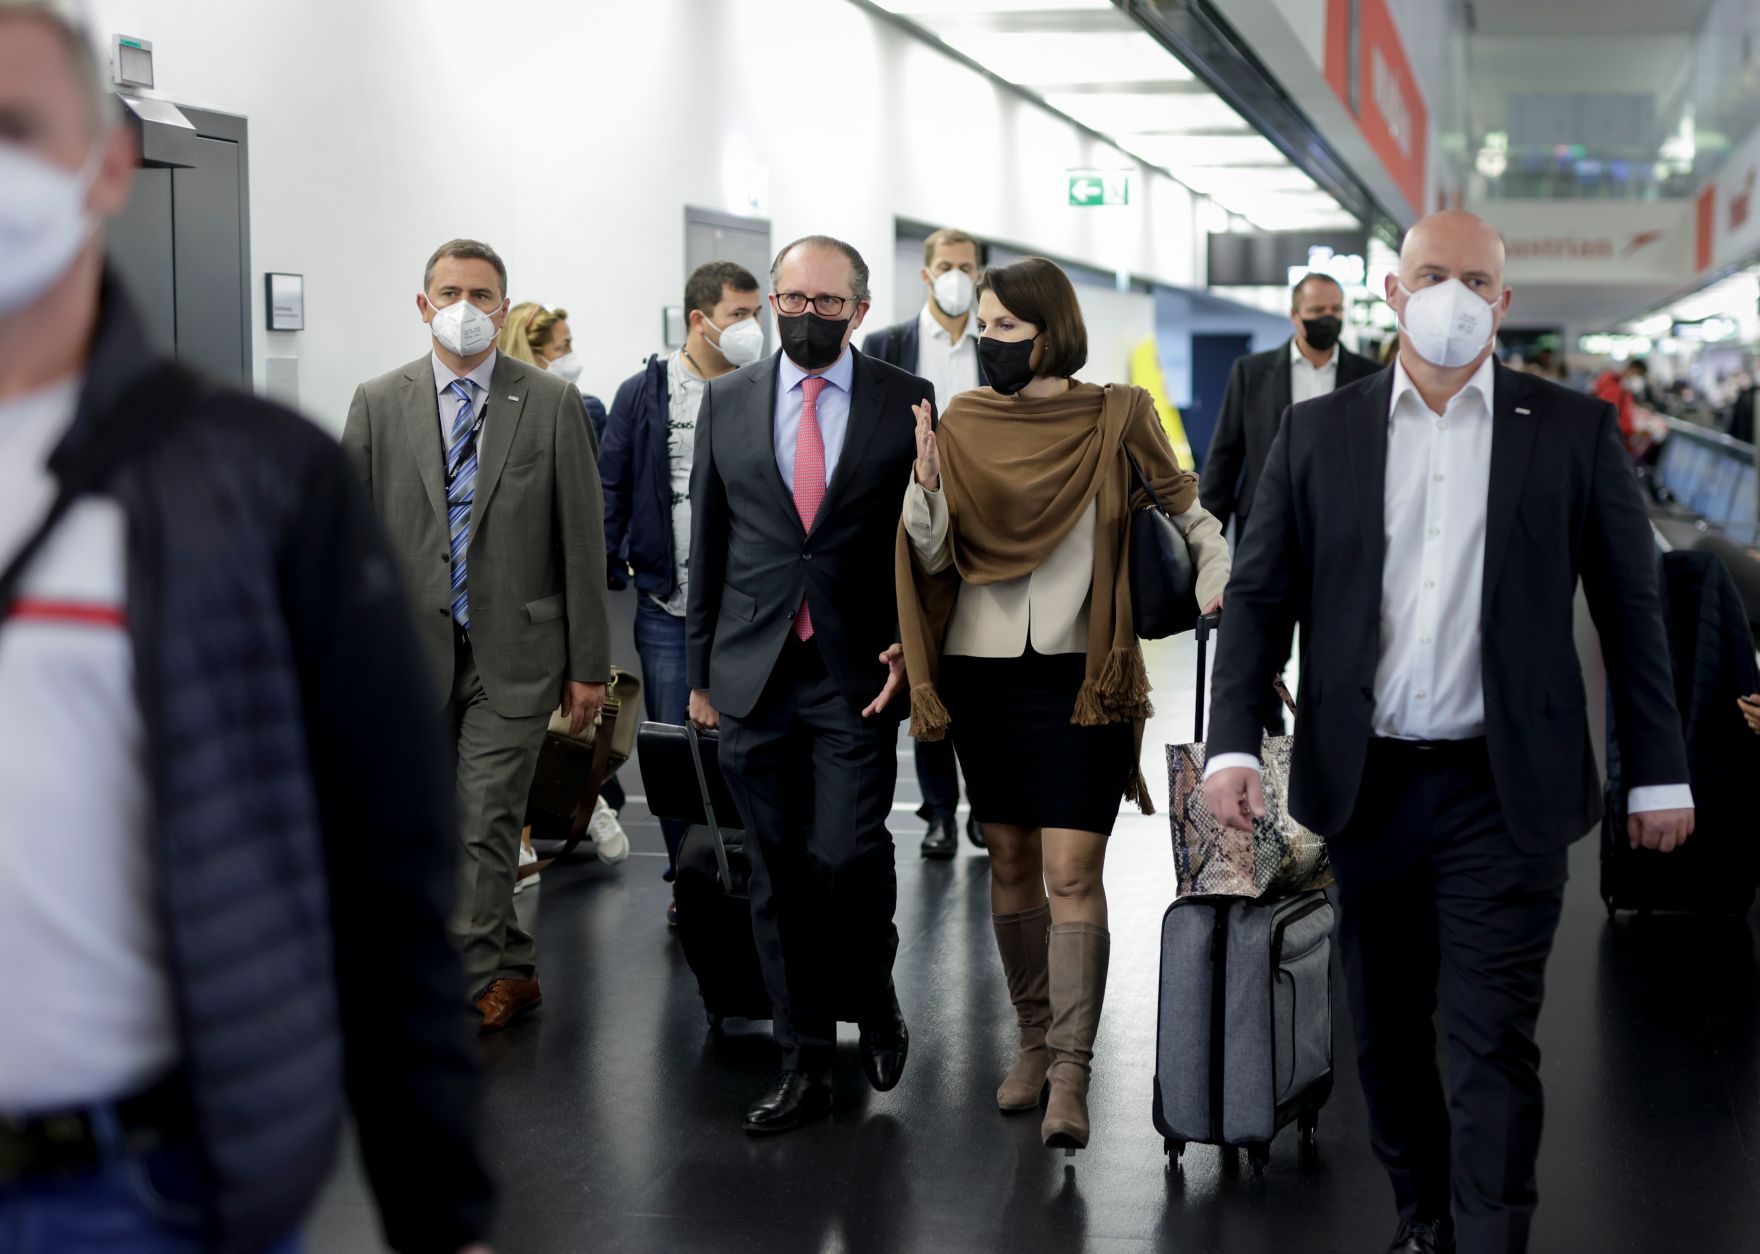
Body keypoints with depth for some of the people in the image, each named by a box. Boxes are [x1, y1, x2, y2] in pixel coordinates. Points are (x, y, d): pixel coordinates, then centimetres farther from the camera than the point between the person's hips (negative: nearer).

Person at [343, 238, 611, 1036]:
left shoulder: (552, 404, 0)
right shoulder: (378, 403, 4)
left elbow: (581, 541, 1)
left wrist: (589, 664, -1)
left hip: (514, 652, -2)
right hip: (413, 653, 3)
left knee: (482, 823, -7)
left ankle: (473, 985, 4)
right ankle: (510, 973, 25)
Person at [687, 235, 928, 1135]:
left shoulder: (907, 402, 2)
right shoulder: (727, 401, 9)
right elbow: (708, 543, 11)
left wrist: (913, 647, -5)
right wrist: (700, 671, 10)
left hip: (858, 674, -2)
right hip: (754, 678, 3)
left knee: (846, 854, -12)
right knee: (778, 875, 6)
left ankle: (872, 992, 18)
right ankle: (803, 1063, 15)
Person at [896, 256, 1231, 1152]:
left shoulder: (1116, 417, -2)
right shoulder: (963, 424, 4)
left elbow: (1186, 506, 11)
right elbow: (932, 556, 0)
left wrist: (1219, 579, -5)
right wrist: (926, 485, -18)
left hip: (1080, 674, -3)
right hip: (982, 668, 3)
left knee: (1071, 872, -9)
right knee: (1009, 859, 10)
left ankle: (1071, 1073, -5)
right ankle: (1035, 1039, 24)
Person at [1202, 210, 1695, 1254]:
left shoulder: (1573, 431, 1)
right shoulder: (1318, 433, 5)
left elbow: (1631, 607, 3)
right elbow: (1259, 596, 5)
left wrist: (1660, 771, 3)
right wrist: (1234, 743, -7)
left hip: (1506, 789, -2)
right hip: (1367, 784, 3)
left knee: (1493, 1041, -5)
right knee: (1387, 1032, 13)